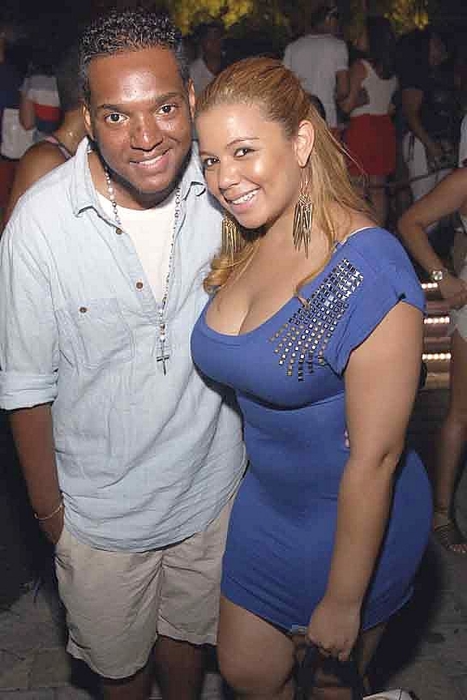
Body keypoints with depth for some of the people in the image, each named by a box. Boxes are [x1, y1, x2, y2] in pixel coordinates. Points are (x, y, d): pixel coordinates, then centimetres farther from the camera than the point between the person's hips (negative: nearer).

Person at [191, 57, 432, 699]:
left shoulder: (369, 269, -29)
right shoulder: (243, 248, -5)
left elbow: (375, 456, -24)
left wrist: (344, 602, -17)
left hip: (355, 517, -6)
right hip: (269, 496, 7)